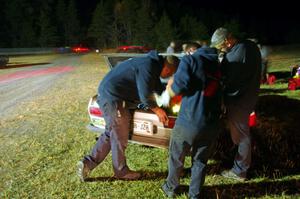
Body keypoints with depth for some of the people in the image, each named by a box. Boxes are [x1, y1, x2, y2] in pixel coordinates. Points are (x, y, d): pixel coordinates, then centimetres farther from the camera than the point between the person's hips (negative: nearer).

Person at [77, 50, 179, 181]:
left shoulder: (153, 64, 11)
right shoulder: (148, 67, -20)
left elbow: (157, 87, 26)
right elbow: (145, 95, -19)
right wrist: (157, 110, -4)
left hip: (108, 94, 10)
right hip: (112, 97, -10)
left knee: (111, 134, 17)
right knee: (119, 136, 4)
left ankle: (87, 163, 21)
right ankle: (121, 172, 22)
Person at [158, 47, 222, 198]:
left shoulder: (190, 60, -2)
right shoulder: (218, 65, 17)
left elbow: (180, 85, -15)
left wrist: (169, 89, 7)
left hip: (188, 122, -4)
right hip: (211, 124, 5)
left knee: (176, 157, 18)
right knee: (200, 161, 20)